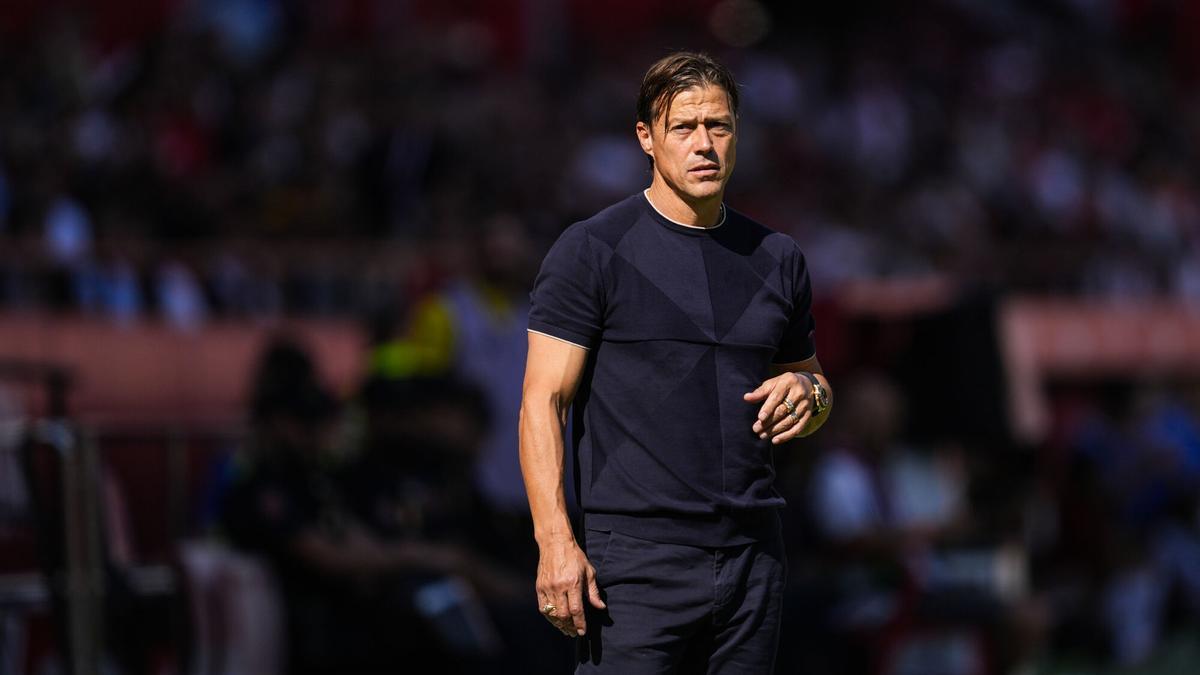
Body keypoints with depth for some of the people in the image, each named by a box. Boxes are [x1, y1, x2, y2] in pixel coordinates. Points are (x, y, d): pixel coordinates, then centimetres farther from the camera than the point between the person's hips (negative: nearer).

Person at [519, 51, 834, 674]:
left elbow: (812, 379, 26)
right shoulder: (593, 250, -2)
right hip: (635, 560, -5)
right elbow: (543, 400, -6)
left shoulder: (777, 259, 15)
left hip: (751, 554, 5)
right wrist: (556, 541, -17)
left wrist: (807, 392, 0)